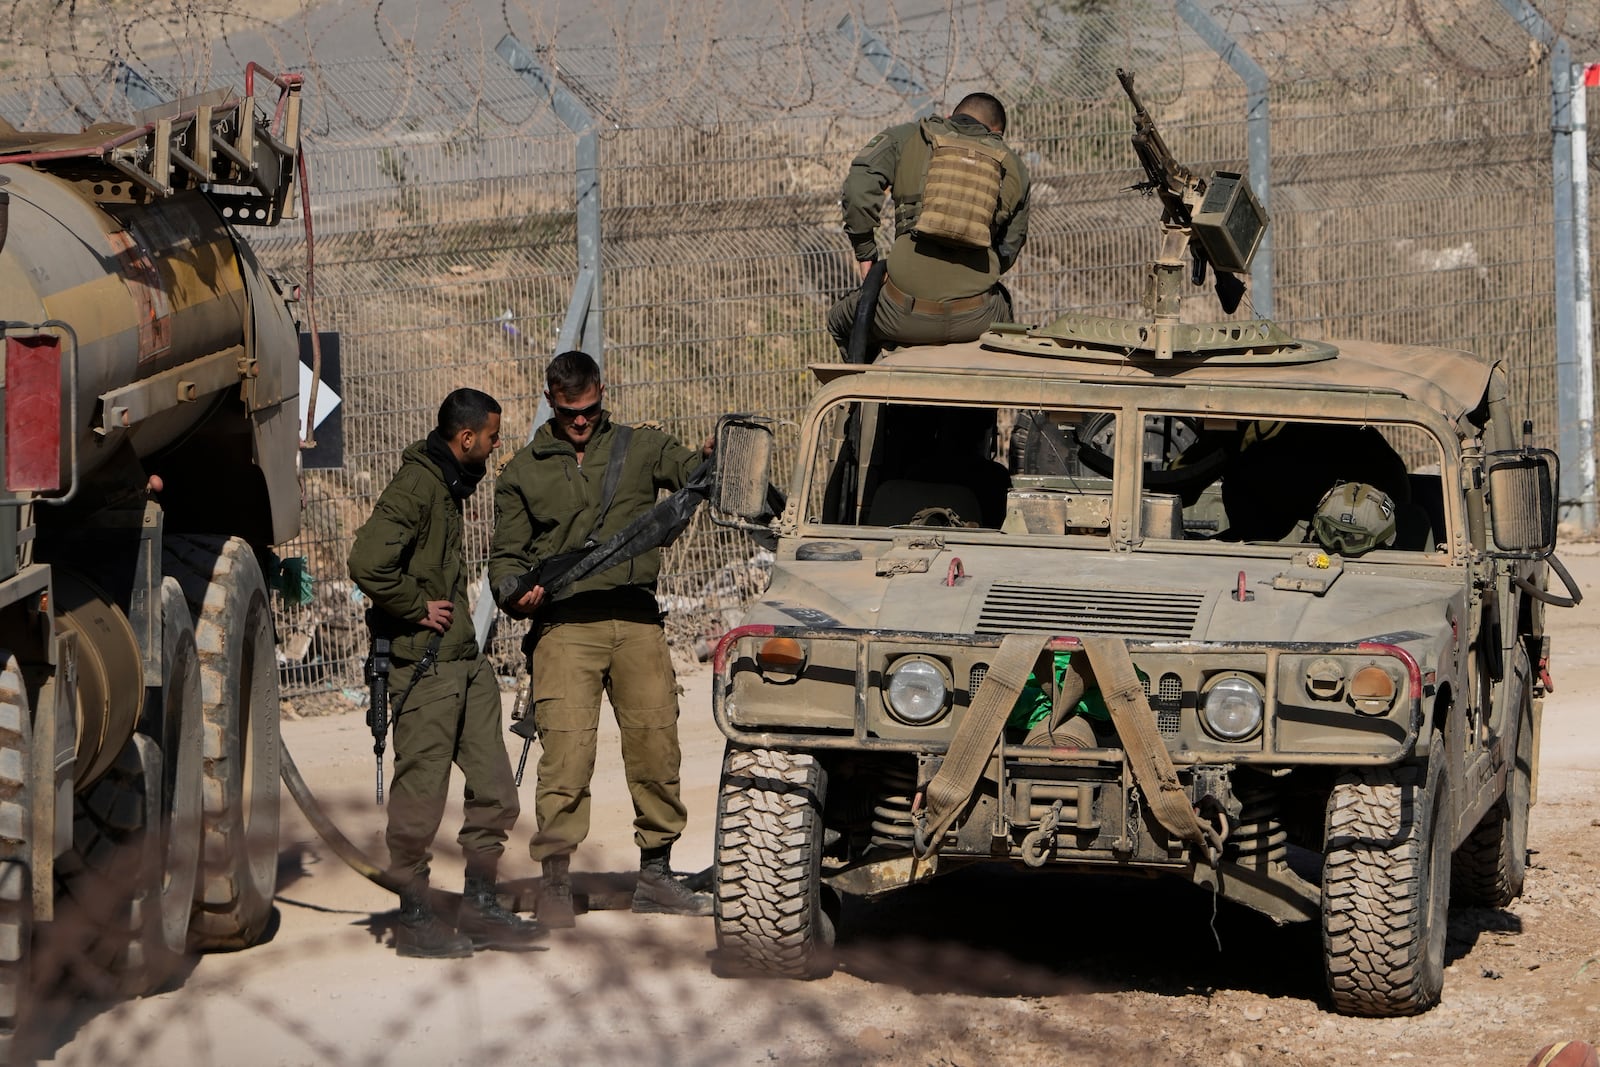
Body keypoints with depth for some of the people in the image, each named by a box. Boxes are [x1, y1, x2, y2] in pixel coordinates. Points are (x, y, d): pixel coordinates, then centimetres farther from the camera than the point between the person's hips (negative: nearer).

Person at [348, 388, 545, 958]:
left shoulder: (449, 484, 17)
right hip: (425, 665, -10)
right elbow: (368, 563, -27)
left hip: (464, 660, 10)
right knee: (420, 793, -3)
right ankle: (414, 918, 5)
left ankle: (480, 909, 16)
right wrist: (419, 608, -17)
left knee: (494, 788, 8)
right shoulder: (416, 485, -15)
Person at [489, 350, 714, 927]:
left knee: (656, 745, 0)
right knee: (566, 753, -11)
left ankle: (655, 874, 12)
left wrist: (714, 459, -22)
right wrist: (516, 593, -8)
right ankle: (554, 882, -5)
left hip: (636, 620, 1)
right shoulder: (522, 473, 15)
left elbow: (690, 471, 1)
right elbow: (506, 555, 13)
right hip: (564, 625, -1)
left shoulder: (638, 448, 15)